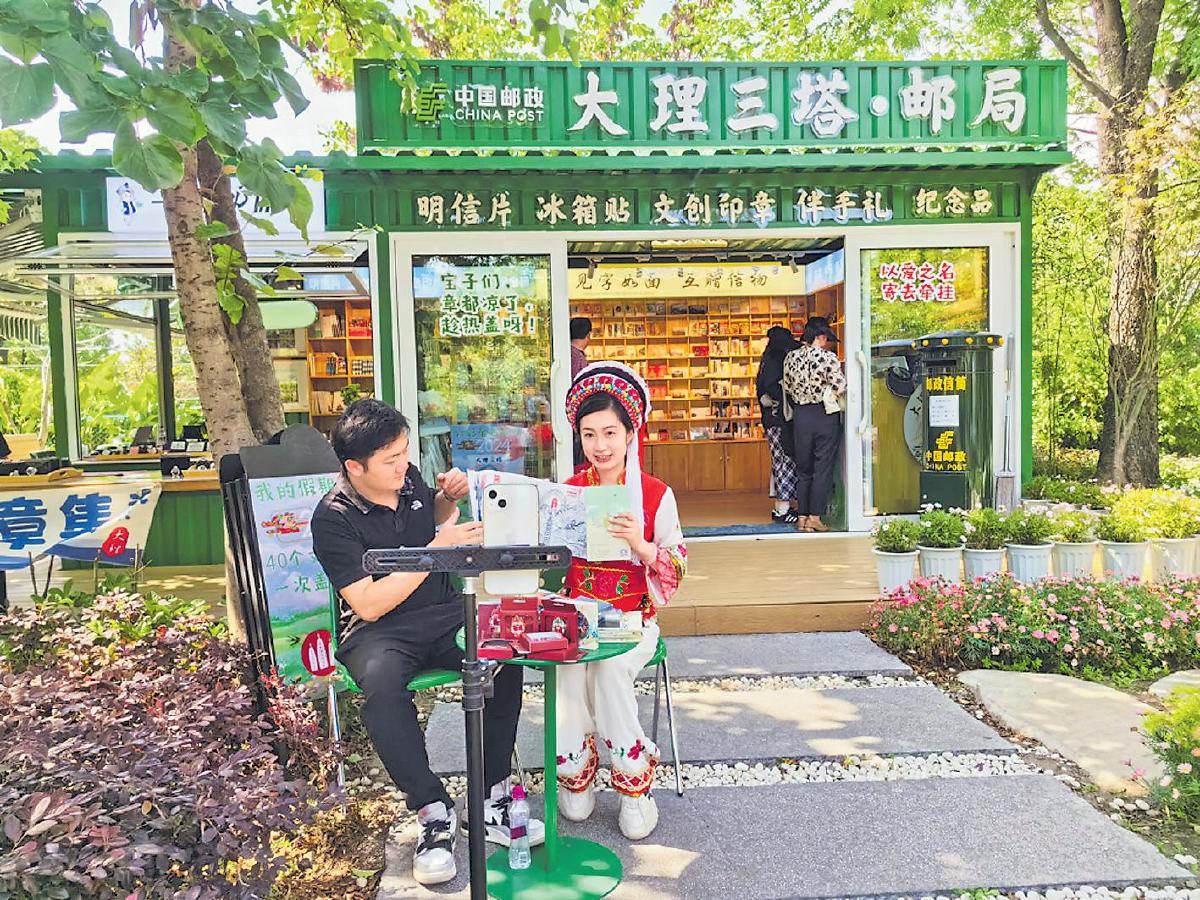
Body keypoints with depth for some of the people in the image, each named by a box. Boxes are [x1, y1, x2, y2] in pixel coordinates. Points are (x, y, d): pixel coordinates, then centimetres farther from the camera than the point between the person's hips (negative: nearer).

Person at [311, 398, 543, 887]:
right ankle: (433, 811, -20)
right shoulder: (334, 518, -13)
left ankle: (493, 797, -13)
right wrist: (437, 549, -22)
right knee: (382, 680, -38)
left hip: (442, 611, 5)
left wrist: (448, 497, 2)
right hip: (377, 630, -4)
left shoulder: (407, 477, 3)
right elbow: (369, 605, -19)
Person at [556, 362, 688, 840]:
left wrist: (642, 545, -21)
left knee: (610, 667, -31)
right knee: (569, 666, -28)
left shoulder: (656, 494, 0)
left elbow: (677, 566, -2)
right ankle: (576, 776, -6)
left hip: (633, 617, -2)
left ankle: (635, 785, -11)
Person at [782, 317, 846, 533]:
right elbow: (840, 388, -15)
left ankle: (802, 516, 13)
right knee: (823, 468, 4)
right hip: (825, 415, -4)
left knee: (803, 468, 13)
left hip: (800, 415, 4)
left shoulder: (791, 357, 2)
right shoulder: (828, 357, -12)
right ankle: (815, 517, 3)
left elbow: (787, 388, 8)